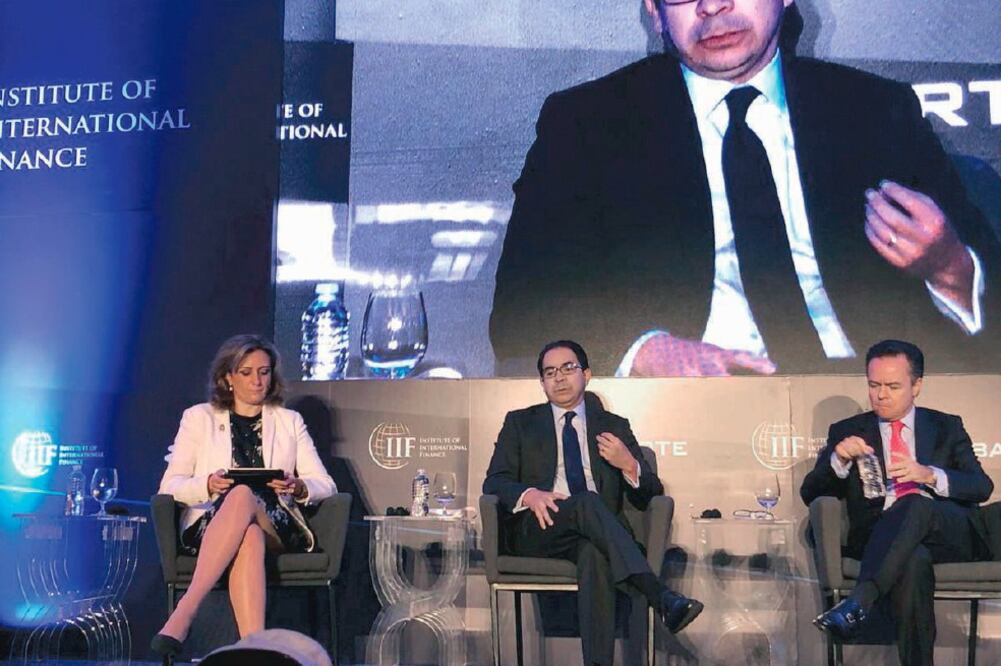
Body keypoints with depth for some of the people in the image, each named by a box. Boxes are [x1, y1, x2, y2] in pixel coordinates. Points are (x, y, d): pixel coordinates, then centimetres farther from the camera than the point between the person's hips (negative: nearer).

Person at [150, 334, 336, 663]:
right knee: (249, 537, -38)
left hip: (277, 528, 1)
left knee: (243, 496, -36)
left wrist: (298, 487, -14)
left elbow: (326, 485, 10)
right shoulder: (198, 417, 15)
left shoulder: (290, 421, 19)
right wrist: (208, 485, -17)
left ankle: (184, 612, -43)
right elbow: (169, 485, 6)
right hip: (208, 526, 0)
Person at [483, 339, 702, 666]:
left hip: (595, 531, 1)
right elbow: (494, 482, 5)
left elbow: (649, 496, 14)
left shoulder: (614, 427, 19)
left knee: (596, 553, -38)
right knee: (587, 502, -35)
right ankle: (662, 598, -44)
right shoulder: (520, 423, 17)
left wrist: (629, 465, -10)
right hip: (538, 529, -1)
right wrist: (529, 494, -18)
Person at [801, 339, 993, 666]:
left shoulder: (947, 428, 20)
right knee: (914, 560, -39)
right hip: (883, 540, 0)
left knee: (914, 504, -36)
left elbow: (982, 487, 6)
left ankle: (858, 602, -47)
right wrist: (839, 459, -15)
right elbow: (810, 494, 6)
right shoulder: (847, 432, 17)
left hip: (950, 533, 1)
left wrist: (929, 475, -15)